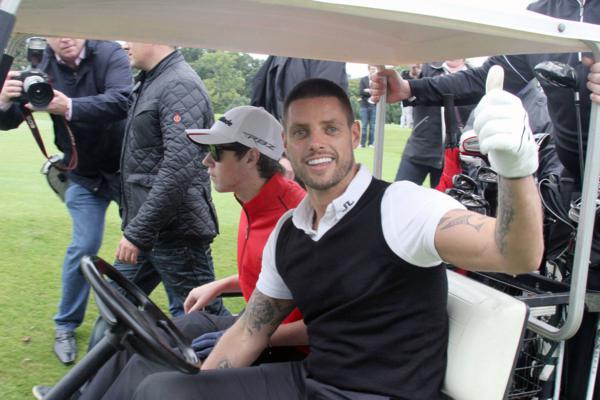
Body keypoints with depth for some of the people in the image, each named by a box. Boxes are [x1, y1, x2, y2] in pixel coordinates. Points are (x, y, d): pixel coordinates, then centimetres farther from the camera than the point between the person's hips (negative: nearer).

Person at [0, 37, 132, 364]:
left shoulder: (110, 54, -17)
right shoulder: (42, 68, -9)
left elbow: (121, 101, -34)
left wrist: (70, 107, -48)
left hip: (126, 169, -1)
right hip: (85, 177, 1)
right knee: (83, 247, -1)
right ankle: (66, 326, 17)